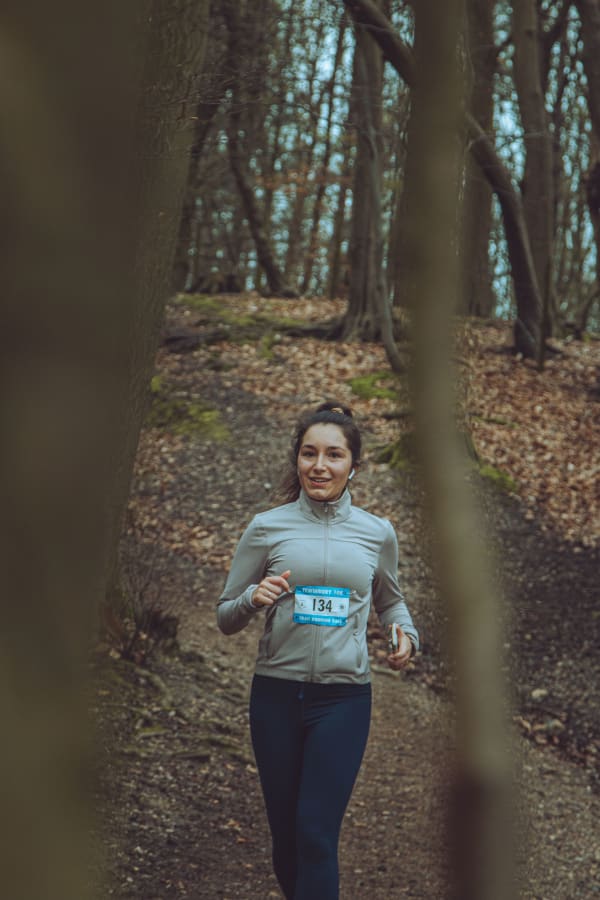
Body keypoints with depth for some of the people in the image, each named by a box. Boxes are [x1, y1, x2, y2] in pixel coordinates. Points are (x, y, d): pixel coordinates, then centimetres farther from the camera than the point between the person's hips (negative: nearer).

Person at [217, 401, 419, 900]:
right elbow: (226, 618, 6)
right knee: (285, 835, 10)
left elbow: (389, 599, 23)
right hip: (276, 694, 1)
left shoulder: (377, 534, 4)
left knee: (317, 833, -10)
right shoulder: (267, 528, 1)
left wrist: (406, 634, 1)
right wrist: (254, 599, -16)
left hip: (344, 697, -1)